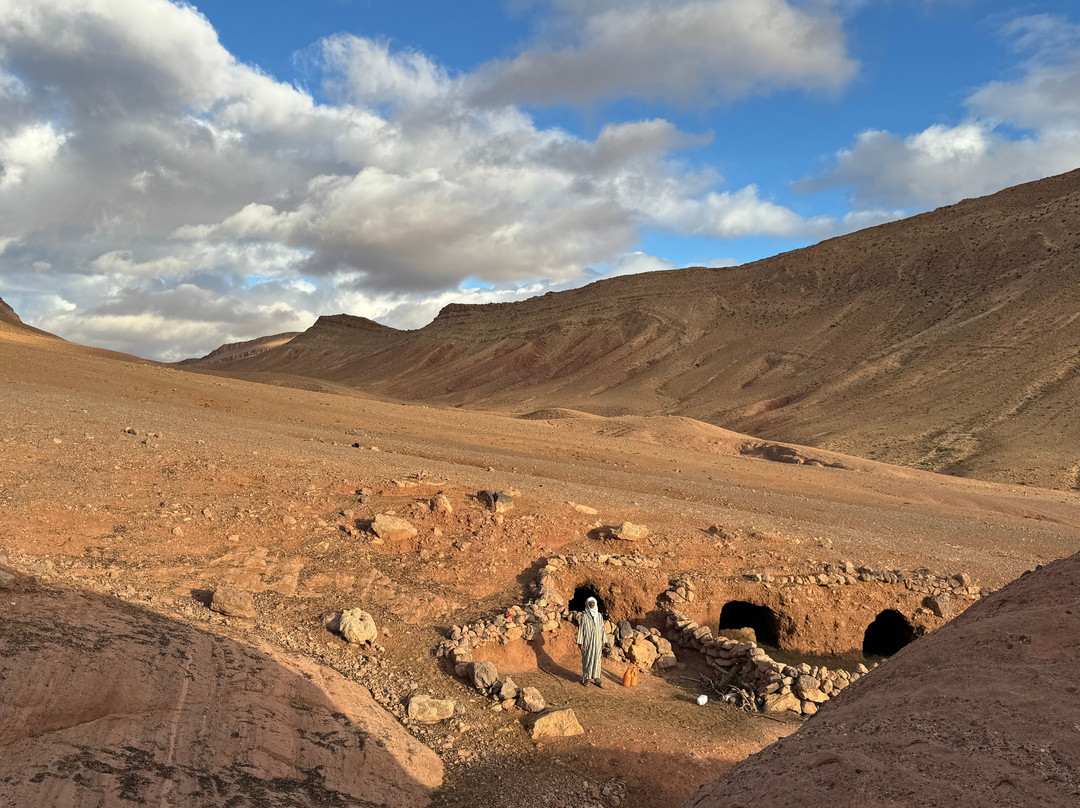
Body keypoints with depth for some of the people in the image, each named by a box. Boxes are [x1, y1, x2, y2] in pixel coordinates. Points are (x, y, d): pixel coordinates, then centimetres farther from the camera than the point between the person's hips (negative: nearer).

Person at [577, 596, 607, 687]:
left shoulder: (599, 616, 5)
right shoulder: (584, 616, -6)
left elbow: (602, 629, 9)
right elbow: (581, 629, -5)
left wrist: (603, 641, 5)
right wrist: (580, 643, -9)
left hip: (597, 642, 3)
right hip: (587, 642, -3)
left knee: (597, 659, 6)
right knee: (587, 659, 3)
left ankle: (596, 678, 15)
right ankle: (586, 677, 14)